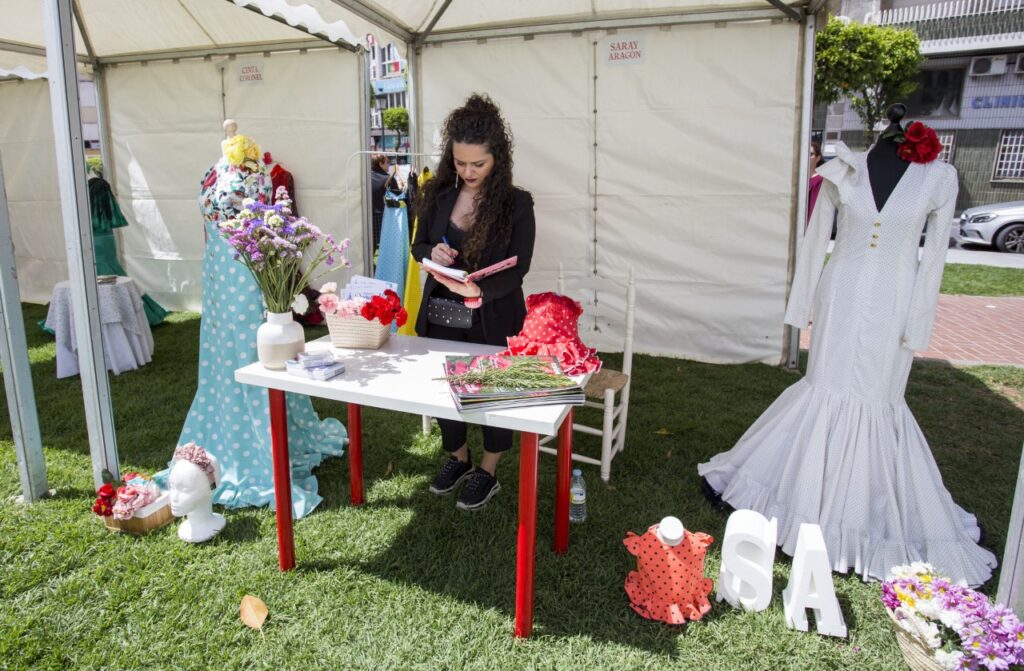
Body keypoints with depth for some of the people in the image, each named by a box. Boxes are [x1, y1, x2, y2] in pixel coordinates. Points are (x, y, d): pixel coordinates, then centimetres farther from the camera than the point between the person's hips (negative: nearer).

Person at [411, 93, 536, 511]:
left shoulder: (516, 203, -13)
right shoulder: (437, 194, -3)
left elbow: (516, 269, -16)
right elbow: (418, 245, 8)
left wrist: (479, 289, -35)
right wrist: (433, 254, -17)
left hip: (493, 319, -4)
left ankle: (488, 473, 34)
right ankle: (458, 457, 43)